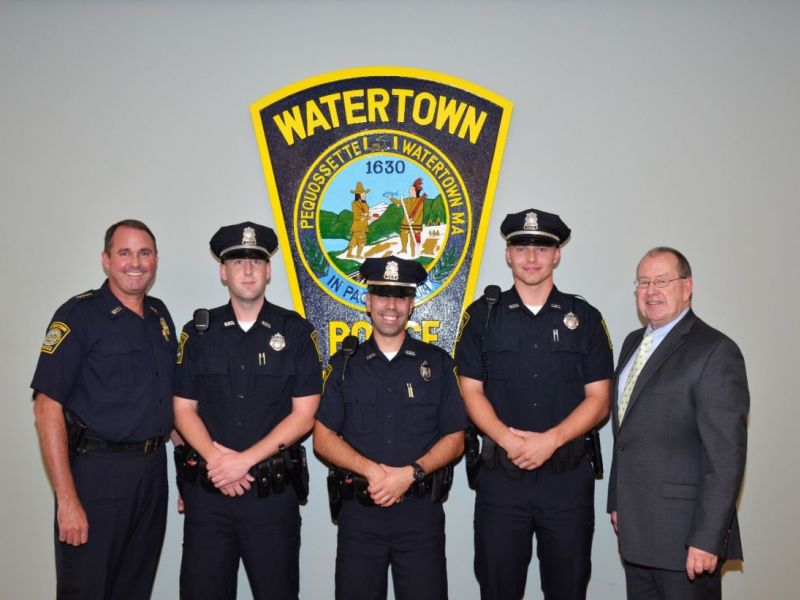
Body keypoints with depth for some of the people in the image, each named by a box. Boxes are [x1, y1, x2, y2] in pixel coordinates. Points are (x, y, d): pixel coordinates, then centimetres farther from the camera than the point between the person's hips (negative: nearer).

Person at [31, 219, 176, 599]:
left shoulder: (160, 315, 10)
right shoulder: (79, 316, -10)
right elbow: (47, 406, -16)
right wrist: (67, 500, -20)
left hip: (153, 472, 6)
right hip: (98, 472, -6)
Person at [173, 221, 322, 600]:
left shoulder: (296, 332, 1)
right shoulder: (198, 333, 7)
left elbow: (303, 415, -4)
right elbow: (184, 410, 5)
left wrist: (245, 459, -12)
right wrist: (215, 459, -12)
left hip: (274, 492, -1)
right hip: (207, 489, 2)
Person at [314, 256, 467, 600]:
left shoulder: (437, 363, 7)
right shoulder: (345, 365, 8)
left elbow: (454, 439, 3)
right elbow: (323, 438, 2)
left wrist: (411, 473, -13)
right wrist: (371, 470, -14)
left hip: (421, 510, 0)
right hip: (358, 511, 1)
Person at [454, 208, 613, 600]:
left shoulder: (584, 318, 5)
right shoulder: (483, 315, 5)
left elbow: (598, 400, 1)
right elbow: (472, 392, 1)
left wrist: (550, 440, -14)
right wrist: (508, 439, -15)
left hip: (569, 475, 1)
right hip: (500, 474, 0)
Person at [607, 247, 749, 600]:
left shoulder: (715, 352, -13)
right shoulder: (633, 343, 12)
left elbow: (725, 455, -17)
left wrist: (707, 540, -20)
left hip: (684, 533, -7)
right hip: (635, 528, 7)